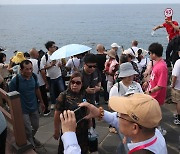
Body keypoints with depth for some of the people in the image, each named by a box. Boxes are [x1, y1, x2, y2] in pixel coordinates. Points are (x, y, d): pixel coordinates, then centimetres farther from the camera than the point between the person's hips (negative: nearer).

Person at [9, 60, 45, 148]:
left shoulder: (34, 77, -9)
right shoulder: (15, 81, -22)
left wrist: (41, 102, 14)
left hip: (34, 107, 5)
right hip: (23, 110, -5)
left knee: (35, 126, 20)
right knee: (28, 130, 4)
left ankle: (32, 138, 50)